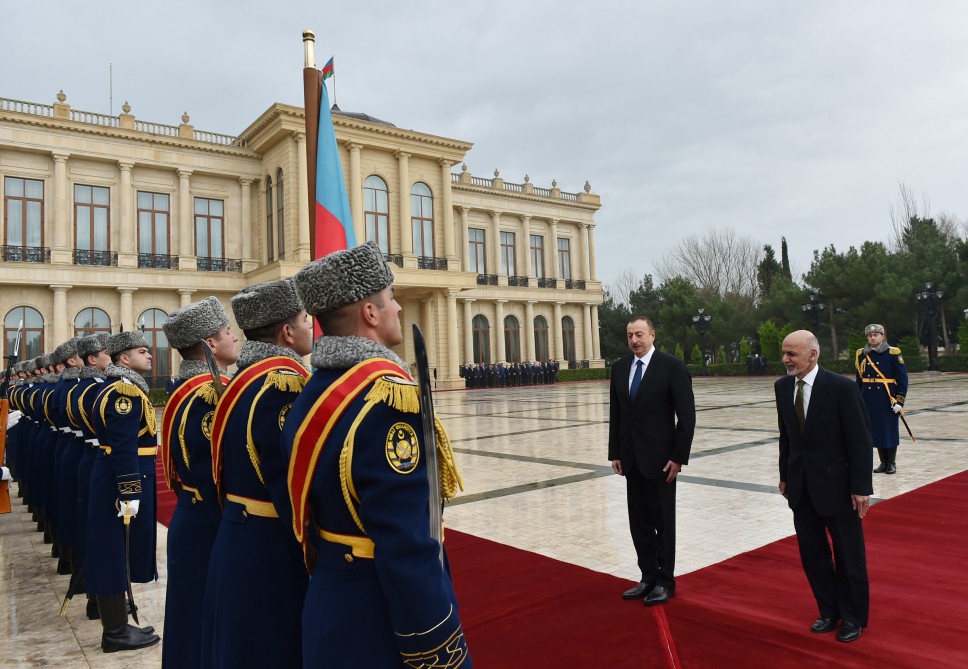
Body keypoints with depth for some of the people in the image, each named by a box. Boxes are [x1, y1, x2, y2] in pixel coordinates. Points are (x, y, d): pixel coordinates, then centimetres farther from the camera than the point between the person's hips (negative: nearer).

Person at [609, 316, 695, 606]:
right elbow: (615, 414, 10)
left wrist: (679, 457, -13)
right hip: (631, 459, 5)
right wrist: (615, 453, 7)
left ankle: (665, 582, 22)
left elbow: (687, 415, -10)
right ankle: (648, 578, 26)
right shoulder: (619, 368, 6)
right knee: (639, 523, 12)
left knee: (663, 522, 8)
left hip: (660, 459, -5)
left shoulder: (672, 366, -9)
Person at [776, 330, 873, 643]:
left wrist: (861, 487, -14)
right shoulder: (782, 387, 0)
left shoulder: (841, 387, -16)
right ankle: (829, 611, 32)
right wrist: (785, 475, 10)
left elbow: (860, 440, -13)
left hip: (836, 483, -5)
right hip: (801, 485, 5)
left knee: (848, 555, 10)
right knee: (811, 552, 14)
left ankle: (853, 617, 30)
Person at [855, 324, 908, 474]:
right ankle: (883, 462, 21)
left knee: (890, 431, 5)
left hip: (888, 399, -3)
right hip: (869, 400, 3)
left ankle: (891, 463, 18)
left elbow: (902, 379, -5)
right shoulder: (861, 355, 5)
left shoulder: (893, 353, -5)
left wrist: (900, 401, -10)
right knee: (875, 431, 9)